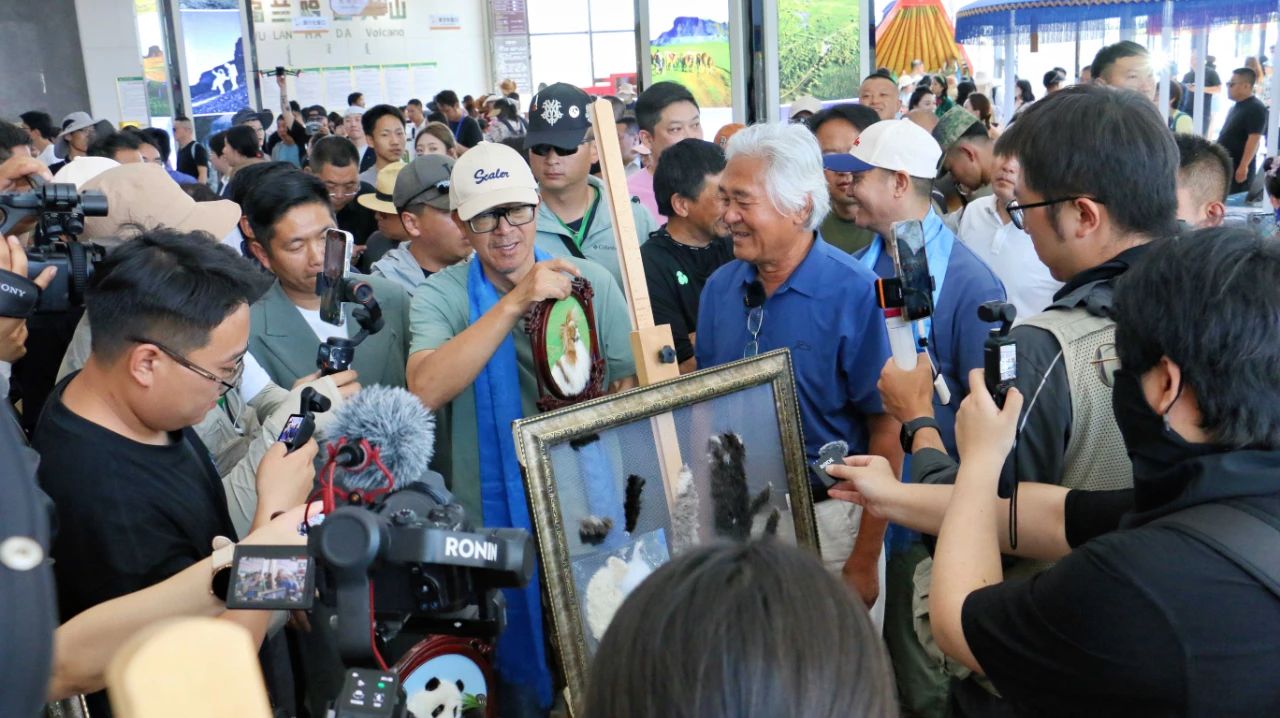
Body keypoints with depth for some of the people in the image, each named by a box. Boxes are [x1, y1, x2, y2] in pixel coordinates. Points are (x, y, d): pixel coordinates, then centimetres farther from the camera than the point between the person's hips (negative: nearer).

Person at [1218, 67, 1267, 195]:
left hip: (1238, 167, -9)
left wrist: (1243, 166, -26)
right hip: (1226, 165, 9)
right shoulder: (1236, 106, 15)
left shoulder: (1256, 109, -13)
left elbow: (1254, 140, -21)